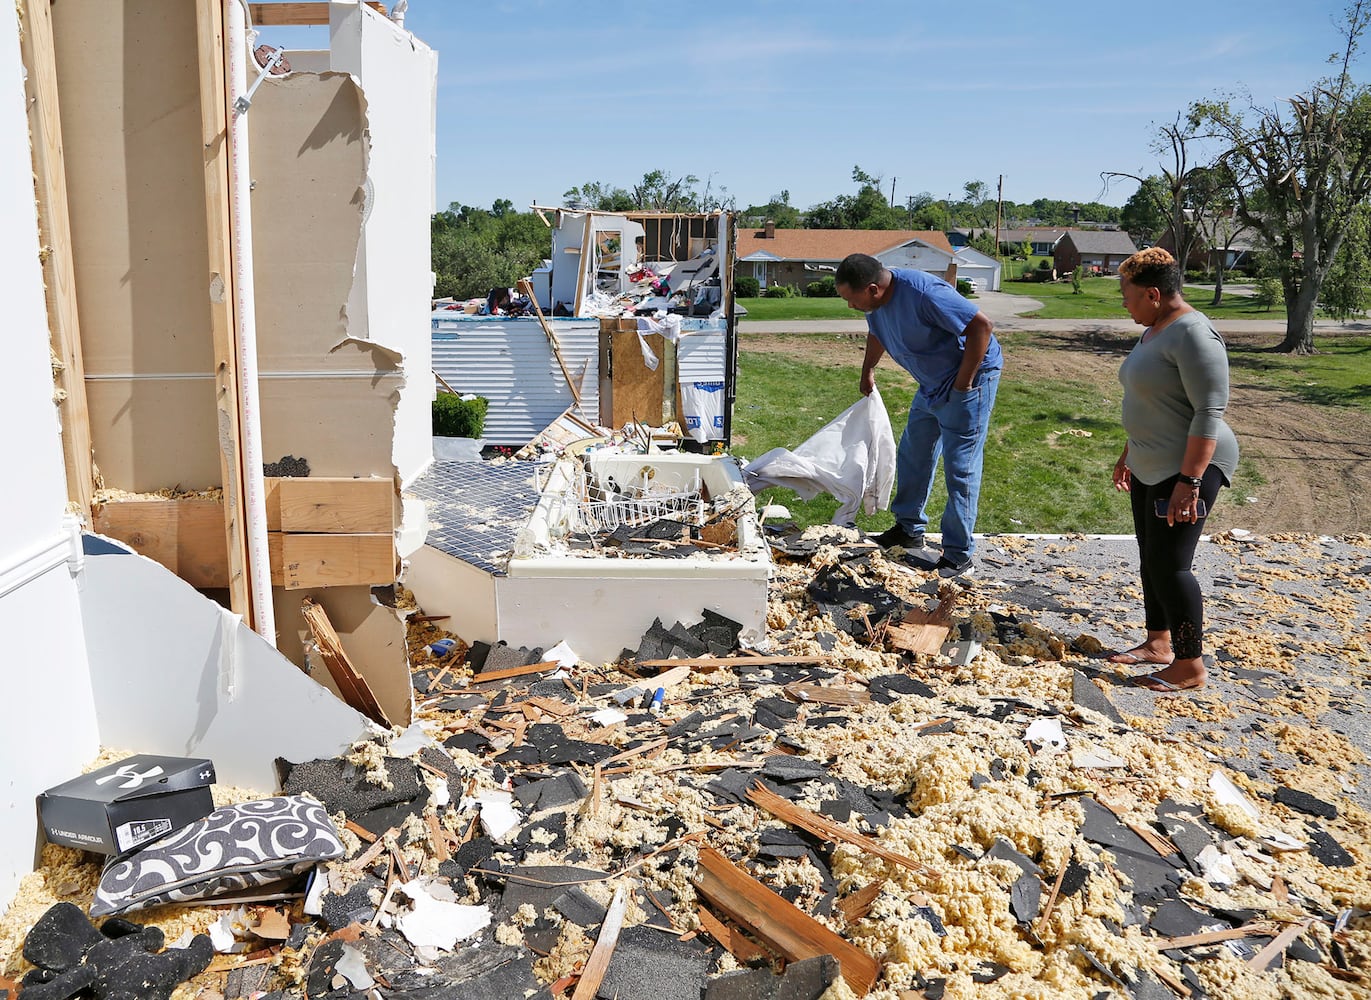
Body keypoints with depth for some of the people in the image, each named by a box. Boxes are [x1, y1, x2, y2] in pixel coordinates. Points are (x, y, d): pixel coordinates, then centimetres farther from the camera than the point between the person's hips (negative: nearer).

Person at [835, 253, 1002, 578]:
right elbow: (877, 334, 19)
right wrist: (868, 371, 26)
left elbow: (981, 326, -29)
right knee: (912, 456, 16)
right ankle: (909, 530, 31)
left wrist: (963, 382, -24)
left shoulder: (923, 293, -31)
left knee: (960, 467, -8)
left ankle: (958, 557, -2)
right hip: (932, 384, 9)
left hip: (970, 377, -9)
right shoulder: (876, 300, -4)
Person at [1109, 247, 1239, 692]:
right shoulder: (1155, 330, 11)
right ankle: (1158, 643, 29)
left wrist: (1189, 482, -27)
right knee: (1151, 557, 16)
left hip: (1188, 468, -10)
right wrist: (1129, 454, 25)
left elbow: (1209, 413, -24)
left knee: (1168, 565, -6)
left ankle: (1190, 667, 6)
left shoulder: (1193, 335, -20)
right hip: (1151, 467, 10)